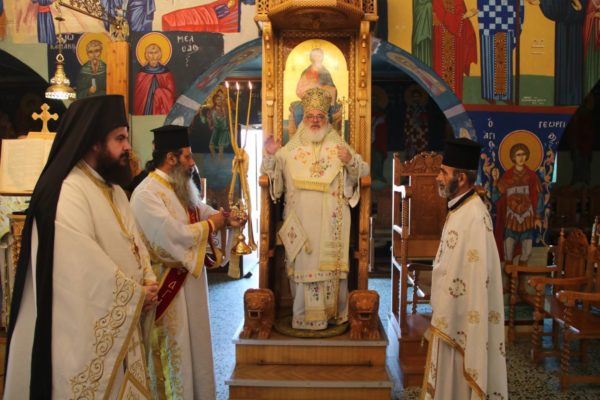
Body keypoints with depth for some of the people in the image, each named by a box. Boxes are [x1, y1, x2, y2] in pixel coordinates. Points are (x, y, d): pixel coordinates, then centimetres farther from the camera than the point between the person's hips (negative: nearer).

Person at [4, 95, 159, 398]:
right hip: (83, 330, -9)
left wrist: (148, 283, -5)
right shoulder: (67, 193, -21)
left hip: (118, 324, 9)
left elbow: (134, 241, 11)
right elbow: (85, 267, -25)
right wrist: (135, 294, -15)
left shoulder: (113, 189, 11)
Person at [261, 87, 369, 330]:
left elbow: (364, 170, 4)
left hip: (330, 223, -1)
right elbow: (271, 172, 13)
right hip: (300, 221, 1)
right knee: (302, 264, 1)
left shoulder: (338, 146, 9)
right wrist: (270, 155, -7)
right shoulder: (291, 149, 13)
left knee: (330, 264, 2)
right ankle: (304, 314, 11)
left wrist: (351, 161, -17)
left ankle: (332, 312, 15)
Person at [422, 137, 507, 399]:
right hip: (452, 318, 9)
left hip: (463, 322, -9)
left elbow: (475, 278, -24)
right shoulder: (459, 210, 9)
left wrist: (447, 323, -20)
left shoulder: (474, 216, -22)